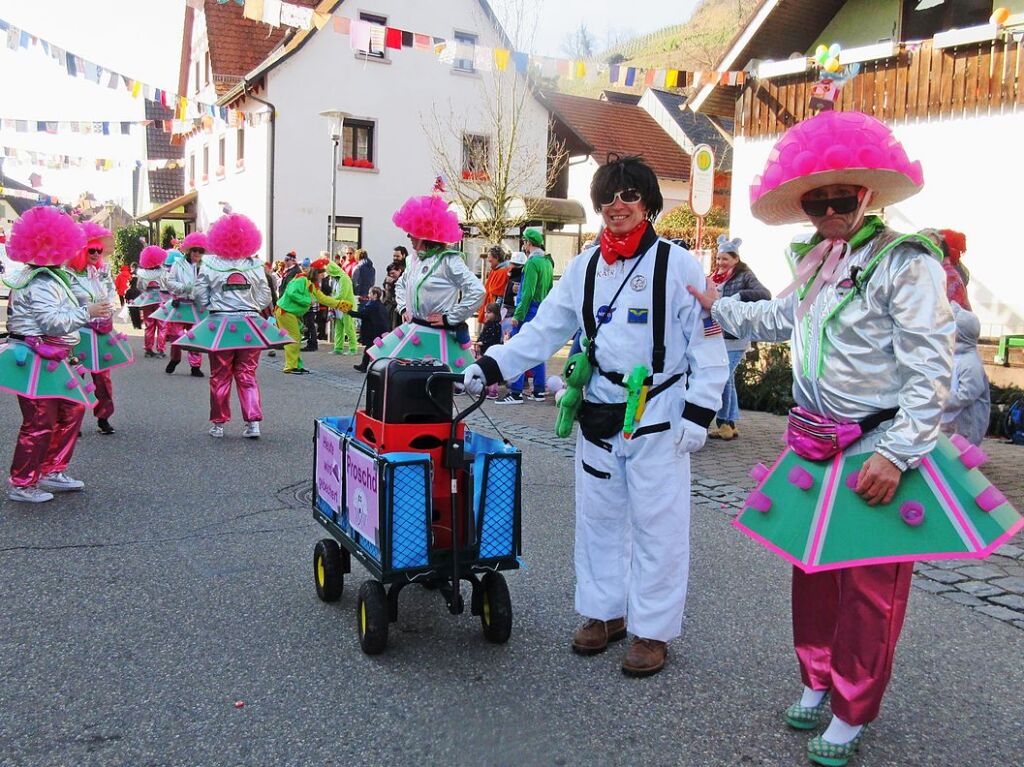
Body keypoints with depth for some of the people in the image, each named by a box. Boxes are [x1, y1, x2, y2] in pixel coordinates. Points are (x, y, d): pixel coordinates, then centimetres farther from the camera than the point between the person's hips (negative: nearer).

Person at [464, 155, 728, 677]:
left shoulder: (677, 265, -6)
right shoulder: (584, 268, 8)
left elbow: (707, 344, -6)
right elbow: (543, 330, 9)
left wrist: (698, 413, -12)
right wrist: (490, 367, -1)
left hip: (658, 415, -5)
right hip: (598, 413, 5)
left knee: (656, 524, 2)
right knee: (598, 516, 13)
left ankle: (653, 630, 16)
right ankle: (604, 612, 30)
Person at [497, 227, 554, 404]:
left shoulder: (533, 262, -14)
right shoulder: (548, 262, 14)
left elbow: (528, 292, -19)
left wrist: (518, 315, -17)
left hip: (529, 310, -9)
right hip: (542, 311, 9)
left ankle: (516, 392, -9)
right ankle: (539, 390, 15)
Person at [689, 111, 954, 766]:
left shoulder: (904, 263, -14)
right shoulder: (817, 264, 11)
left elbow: (931, 369, -19)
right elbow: (779, 320, 31)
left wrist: (896, 454, -23)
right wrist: (719, 306, 25)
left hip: (880, 454, -7)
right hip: (817, 446, 8)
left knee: (868, 590, 4)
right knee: (814, 573, 17)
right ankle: (818, 685, 36)